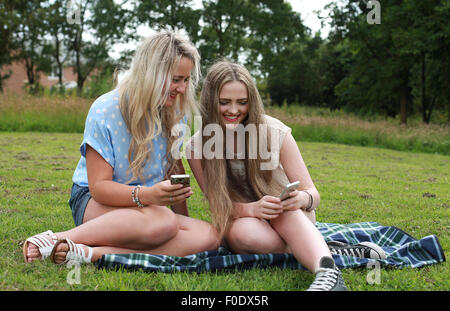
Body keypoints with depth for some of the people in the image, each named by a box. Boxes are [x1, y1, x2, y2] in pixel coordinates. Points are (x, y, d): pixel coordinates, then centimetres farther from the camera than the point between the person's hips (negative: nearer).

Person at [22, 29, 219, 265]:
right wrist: (147, 195, -34)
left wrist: (183, 219, 1)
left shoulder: (175, 111, 2)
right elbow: (99, 186, -16)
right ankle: (56, 238, -28)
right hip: (94, 202, -6)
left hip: (149, 204, 6)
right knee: (162, 222, -39)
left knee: (208, 237, -26)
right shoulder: (105, 111, -14)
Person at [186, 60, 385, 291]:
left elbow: (313, 194, -12)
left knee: (288, 211, -37)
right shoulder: (197, 147, -13)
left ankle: (328, 272, -56)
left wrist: (302, 199, -38)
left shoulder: (275, 132, -13)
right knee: (245, 232, -37)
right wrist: (252, 209, -34)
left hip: (290, 220, 0)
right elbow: (219, 204, -11)